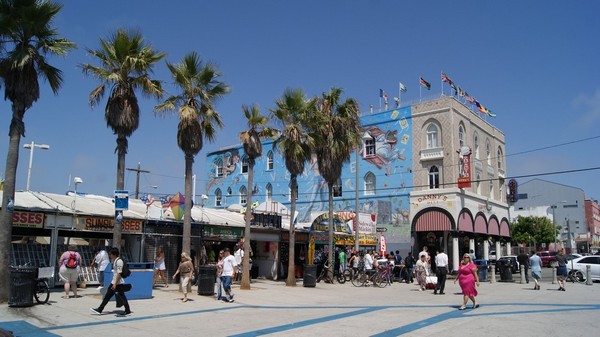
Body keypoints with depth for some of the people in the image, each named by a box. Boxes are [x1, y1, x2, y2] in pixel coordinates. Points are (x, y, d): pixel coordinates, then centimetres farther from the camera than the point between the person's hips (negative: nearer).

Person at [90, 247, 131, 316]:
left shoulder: (119, 261, -18)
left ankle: (128, 311, 9)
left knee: (122, 297, -1)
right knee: (107, 296, 12)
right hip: (114, 282, 10)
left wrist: (115, 284, -23)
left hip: (119, 283, -10)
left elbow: (119, 273, -22)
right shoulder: (114, 261, 14)